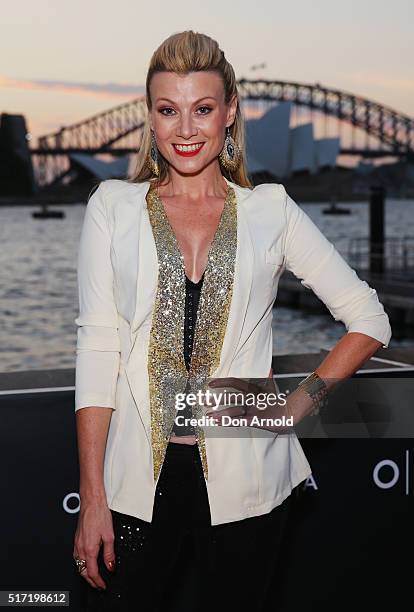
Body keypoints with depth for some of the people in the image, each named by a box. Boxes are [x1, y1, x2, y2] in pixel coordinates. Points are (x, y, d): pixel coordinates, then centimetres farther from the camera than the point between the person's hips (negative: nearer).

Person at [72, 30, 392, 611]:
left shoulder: (271, 210, 3)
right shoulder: (114, 206, 4)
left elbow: (370, 321, 6)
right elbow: (97, 346, -2)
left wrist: (298, 405, -5)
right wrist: (92, 498, -7)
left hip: (245, 481, 0)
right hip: (138, 479, 0)